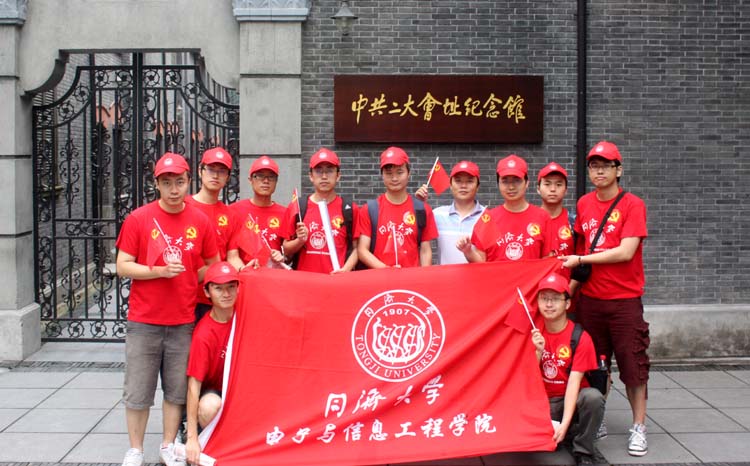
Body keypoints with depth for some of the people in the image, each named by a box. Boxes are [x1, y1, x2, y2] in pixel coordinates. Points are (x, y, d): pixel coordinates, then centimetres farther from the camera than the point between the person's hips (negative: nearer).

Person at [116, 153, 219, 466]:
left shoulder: (201, 221, 3)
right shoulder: (138, 219, -3)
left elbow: (213, 265, 14)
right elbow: (123, 267, -3)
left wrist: (187, 278, -1)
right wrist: (160, 271, -16)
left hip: (183, 320, 2)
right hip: (144, 321, -2)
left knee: (177, 389, 8)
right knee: (138, 390, 4)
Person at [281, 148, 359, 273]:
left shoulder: (349, 209, 4)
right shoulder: (296, 208, 6)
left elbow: (356, 248, 4)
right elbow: (286, 250, 10)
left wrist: (345, 269, -10)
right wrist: (300, 240, -9)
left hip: (337, 278, 0)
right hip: (304, 279, 0)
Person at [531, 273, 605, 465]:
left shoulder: (580, 337, -12)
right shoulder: (534, 334, 0)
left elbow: (574, 382, -21)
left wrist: (564, 424, -31)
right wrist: (538, 351, -20)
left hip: (572, 400, -2)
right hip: (543, 403, 2)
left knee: (593, 397, -35)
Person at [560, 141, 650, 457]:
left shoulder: (632, 205, -7)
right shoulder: (583, 205, 8)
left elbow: (626, 252, -16)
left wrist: (580, 260, -13)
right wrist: (573, 285, 7)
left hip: (624, 299, -4)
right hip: (589, 298, 4)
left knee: (633, 365, 1)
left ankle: (639, 427, 11)